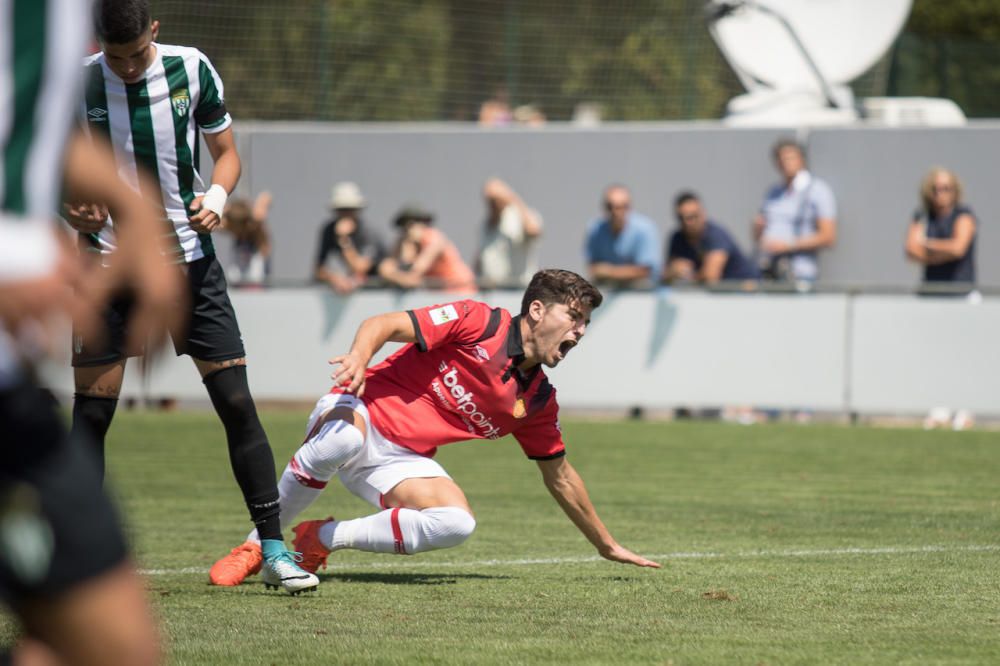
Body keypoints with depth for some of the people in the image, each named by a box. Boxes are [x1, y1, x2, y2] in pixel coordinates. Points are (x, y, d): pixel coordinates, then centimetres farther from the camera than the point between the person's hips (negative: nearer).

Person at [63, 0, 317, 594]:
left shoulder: (191, 69, -4)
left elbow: (226, 151, 8)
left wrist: (216, 196, -12)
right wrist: (75, 210, -16)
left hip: (190, 260, 0)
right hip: (109, 265, 0)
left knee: (237, 402, -5)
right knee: (91, 415, -2)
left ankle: (275, 550, 0)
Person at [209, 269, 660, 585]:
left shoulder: (537, 400, 8)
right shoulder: (478, 321, -10)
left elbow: (560, 476, 20)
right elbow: (383, 325, -14)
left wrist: (607, 545, 23)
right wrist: (359, 356, -37)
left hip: (402, 460, 6)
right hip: (363, 410, -6)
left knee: (457, 523, -26)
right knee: (342, 441, -44)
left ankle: (322, 539, -11)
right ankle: (257, 544, -22)